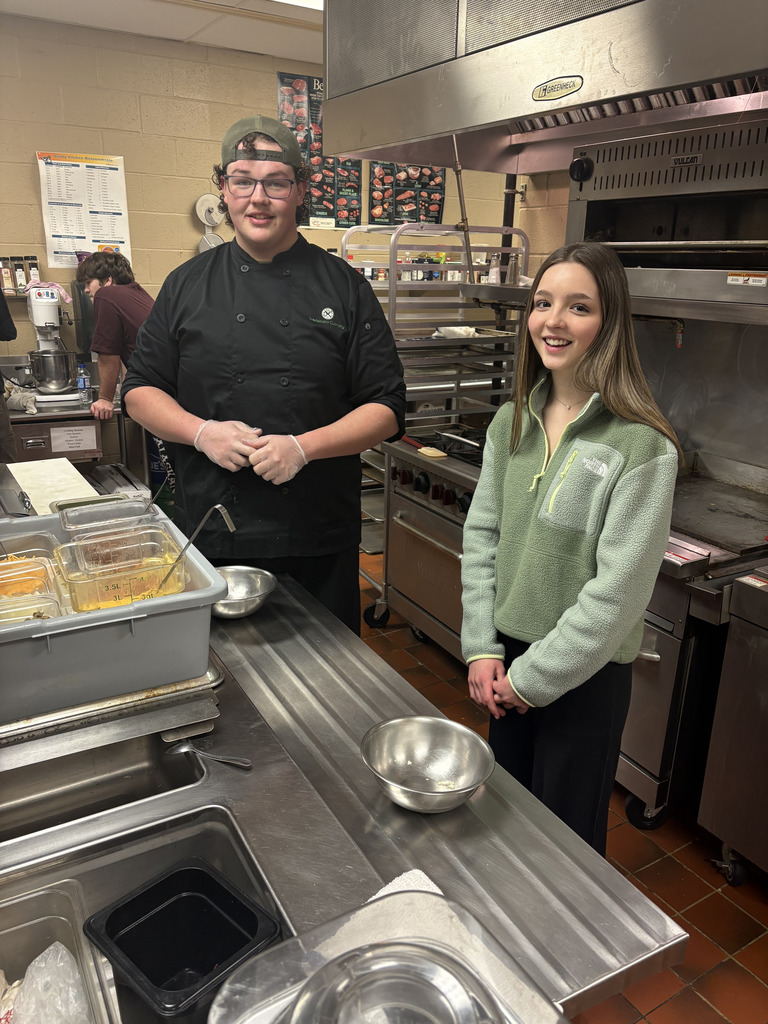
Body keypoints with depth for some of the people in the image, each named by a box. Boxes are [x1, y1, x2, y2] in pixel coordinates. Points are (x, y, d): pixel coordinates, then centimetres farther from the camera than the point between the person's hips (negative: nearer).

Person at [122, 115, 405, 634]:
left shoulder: (344, 286, 0)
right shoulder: (187, 285, 6)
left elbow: (386, 408, -2)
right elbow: (141, 389, 10)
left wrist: (303, 447, -17)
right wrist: (202, 432, -10)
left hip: (320, 542, -1)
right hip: (211, 536, 1)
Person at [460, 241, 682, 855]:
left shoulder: (643, 446, -19)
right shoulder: (512, 423, 0)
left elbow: (620, 588, -19)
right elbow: (481, 535, 2)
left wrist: (533, 677, -14)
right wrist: (482, 648, -4)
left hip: (586, 674, -5)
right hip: (505, 656, 5)